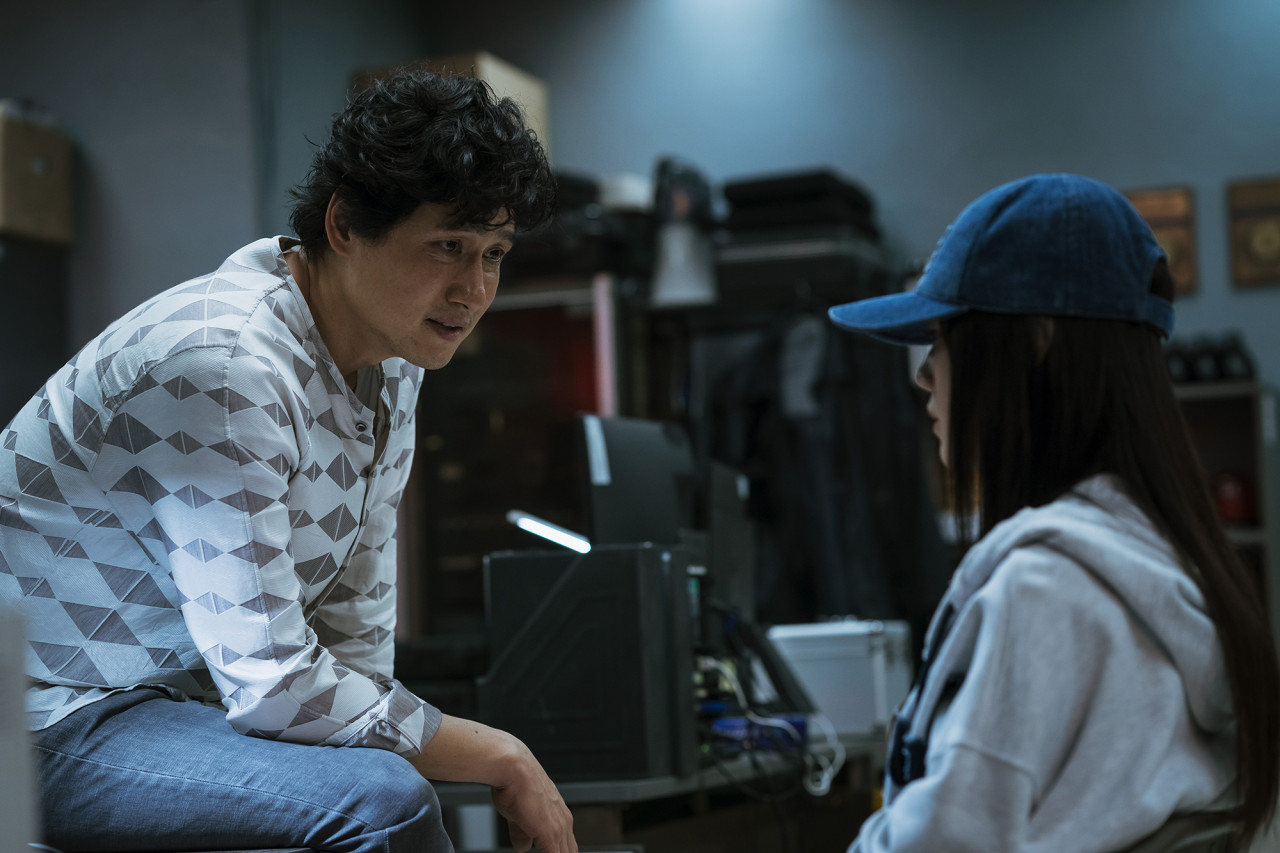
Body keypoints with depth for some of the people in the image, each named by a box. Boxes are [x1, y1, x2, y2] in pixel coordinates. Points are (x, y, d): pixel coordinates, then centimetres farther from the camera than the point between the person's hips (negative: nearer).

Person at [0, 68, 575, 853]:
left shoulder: (393, 359, 4)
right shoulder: (225, 365, -25)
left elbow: (356, 627, 10)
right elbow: (269, 684, -27)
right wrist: (500, 760, -20)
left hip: (186, 692, 9)